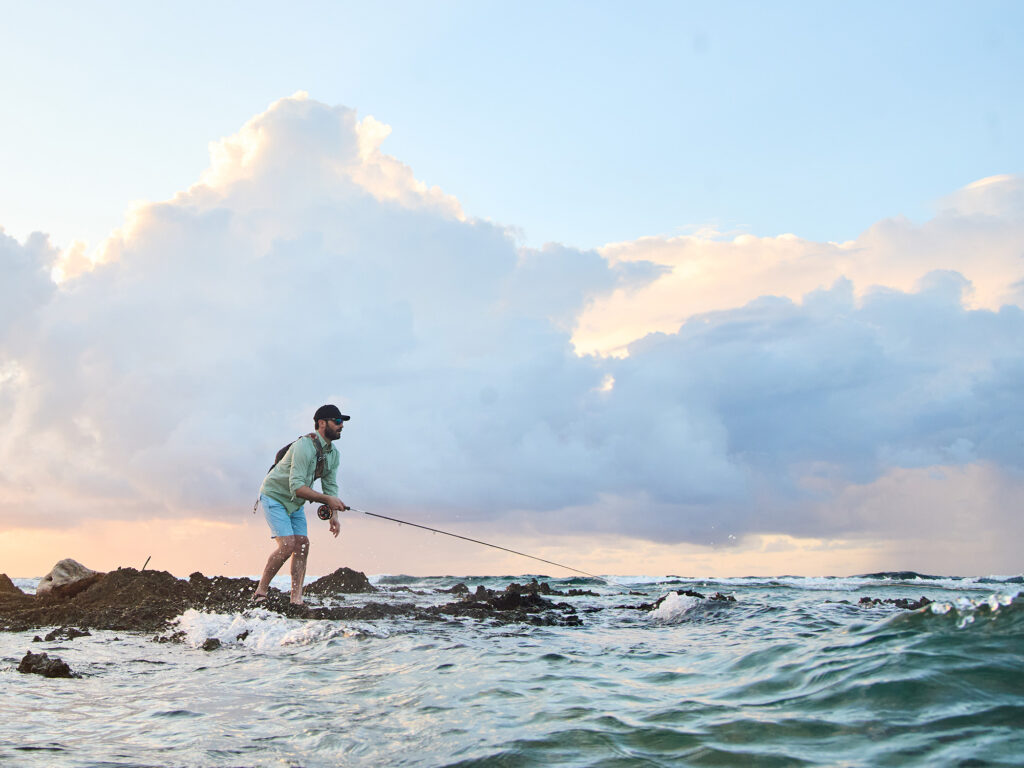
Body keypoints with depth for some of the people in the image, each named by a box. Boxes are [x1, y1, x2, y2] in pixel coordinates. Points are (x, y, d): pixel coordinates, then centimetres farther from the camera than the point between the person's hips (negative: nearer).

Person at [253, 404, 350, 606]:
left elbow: (331, 487, 2)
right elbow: (296, 487, -34)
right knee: (288, 545, -18)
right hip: (274, 496, -8)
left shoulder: (333, 453, -1)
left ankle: (296, 598, -1)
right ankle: (261, 591, -5)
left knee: (302, 544, -4)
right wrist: (327, 499, -38)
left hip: (296, 504, 8)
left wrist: (334, 515, -12)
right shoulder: (304, 446, -29)